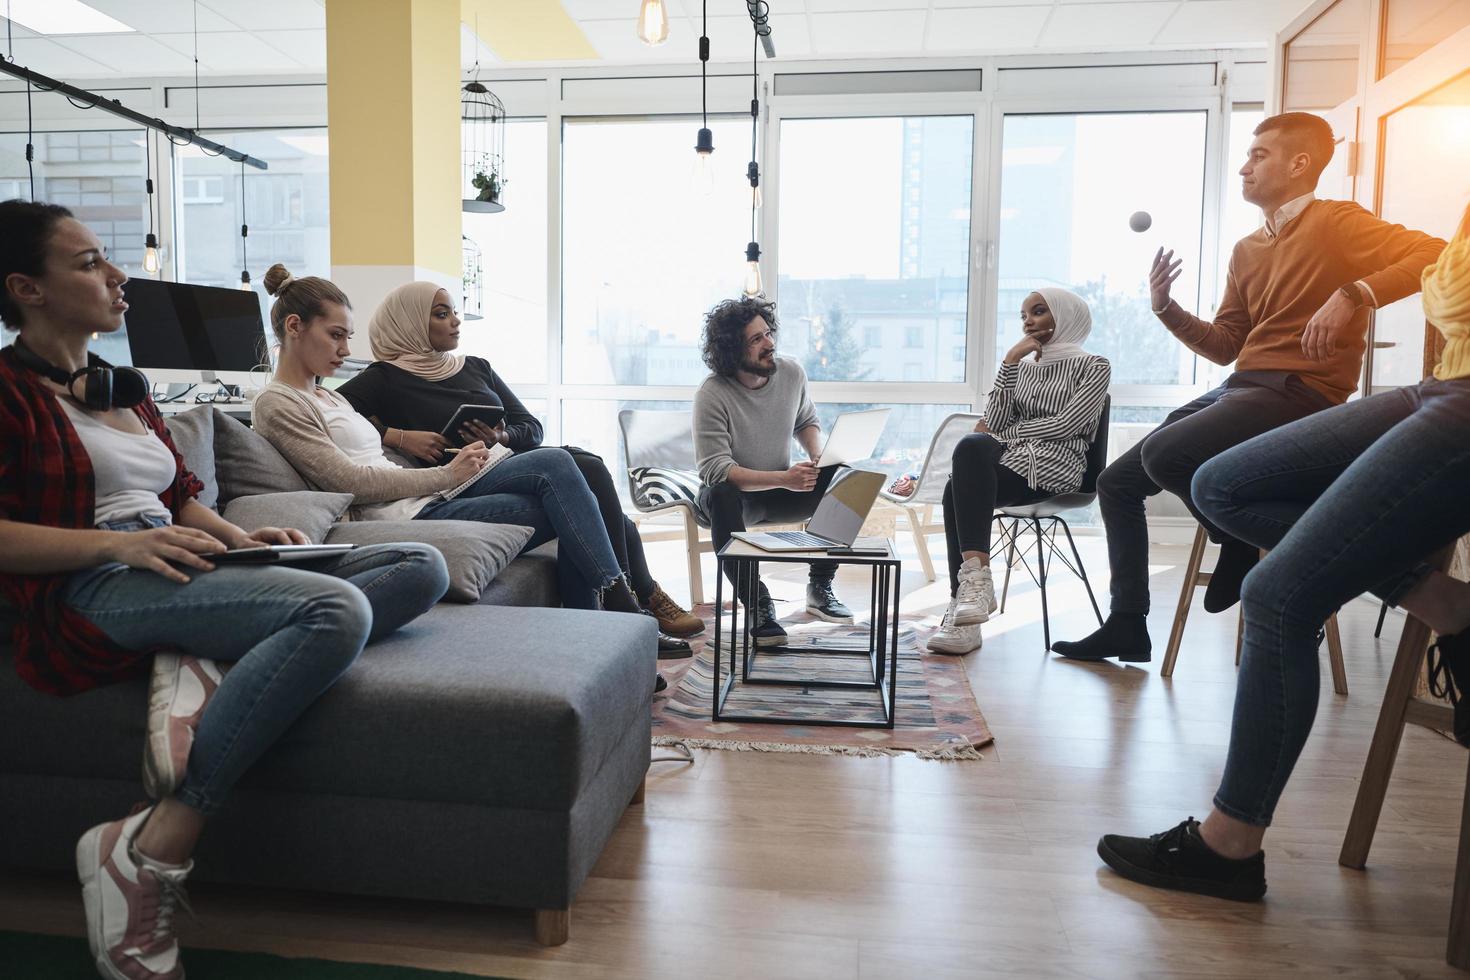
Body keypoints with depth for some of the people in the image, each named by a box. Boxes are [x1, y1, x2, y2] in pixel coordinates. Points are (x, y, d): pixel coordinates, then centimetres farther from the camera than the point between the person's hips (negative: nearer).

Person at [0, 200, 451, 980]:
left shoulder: (122, 386, 26)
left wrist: (244, 539, 6)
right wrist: (119, 543, -21)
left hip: (172, 576, 8)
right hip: (90, 594, -8)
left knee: (422, 567, -6)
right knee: (338, 608, -35)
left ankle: (204, 662, -23)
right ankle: (148, 851, -31)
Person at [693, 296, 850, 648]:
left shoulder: (792, 373, -6)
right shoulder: (712, 395, -23)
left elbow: (807, 422, 14)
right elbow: (715, 470, -29)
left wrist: (817, 457, -9)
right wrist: (784, 478, -38)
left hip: (782, 487, 5)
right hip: (734, 490, -4)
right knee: (722, 496, -40)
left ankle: (820, 587, -9)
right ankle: (757, 603, -27)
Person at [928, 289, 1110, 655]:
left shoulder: (1093, 366, 11)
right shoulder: (1021, 367, 25)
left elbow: (1064, 425, -4)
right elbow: (996, 422, 10)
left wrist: (998, 436, 0)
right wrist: (1010, 360, 5)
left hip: (1056, 464, -4)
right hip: (1008, 461, 5)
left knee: (973, 446, -34)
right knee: (961, 485, -32)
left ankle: (976, 577, -43)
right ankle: (964, 611, -38)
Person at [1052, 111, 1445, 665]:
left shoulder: (1335, 223, -3)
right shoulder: (1246, 251, 20)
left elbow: (1435, 255, -16)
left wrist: (1351, 294, -27)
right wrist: (1166, 309, 5)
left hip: (1301, 392, -8)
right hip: (1239, 389, 8)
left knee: (1162, 452, -31)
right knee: (1116, 483, 5)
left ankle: (1242, 546, -3)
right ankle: (1127, 626, 11)